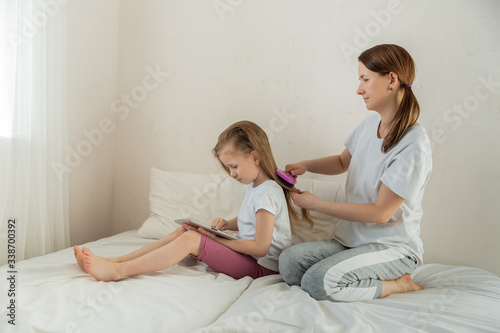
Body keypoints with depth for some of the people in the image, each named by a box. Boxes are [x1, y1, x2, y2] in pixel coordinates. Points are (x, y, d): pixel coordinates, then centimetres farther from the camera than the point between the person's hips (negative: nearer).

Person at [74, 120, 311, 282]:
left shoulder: (267, 193, -19)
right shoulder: (254, 186, 11)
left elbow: (261, 247, -21)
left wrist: (218, 239, -14)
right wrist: (226, 224, 5)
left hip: (261, 267, -10)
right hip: (246, 255, 10)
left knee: (191, 239, -23)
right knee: (184, 231, 0)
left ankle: (118, 271, -21)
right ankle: (113, 261, -4)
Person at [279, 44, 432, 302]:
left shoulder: (413, 146, -20)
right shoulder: (371, 123, 4)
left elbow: (380, 212, -20)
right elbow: (343, 162, 23)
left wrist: (316, 204, -18)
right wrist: (305, 165, 3)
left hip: (392, 247, -7)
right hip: (352, 239, 7)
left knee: (316, 281, -28)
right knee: (289, 262, -17)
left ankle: (397, 285, -5)